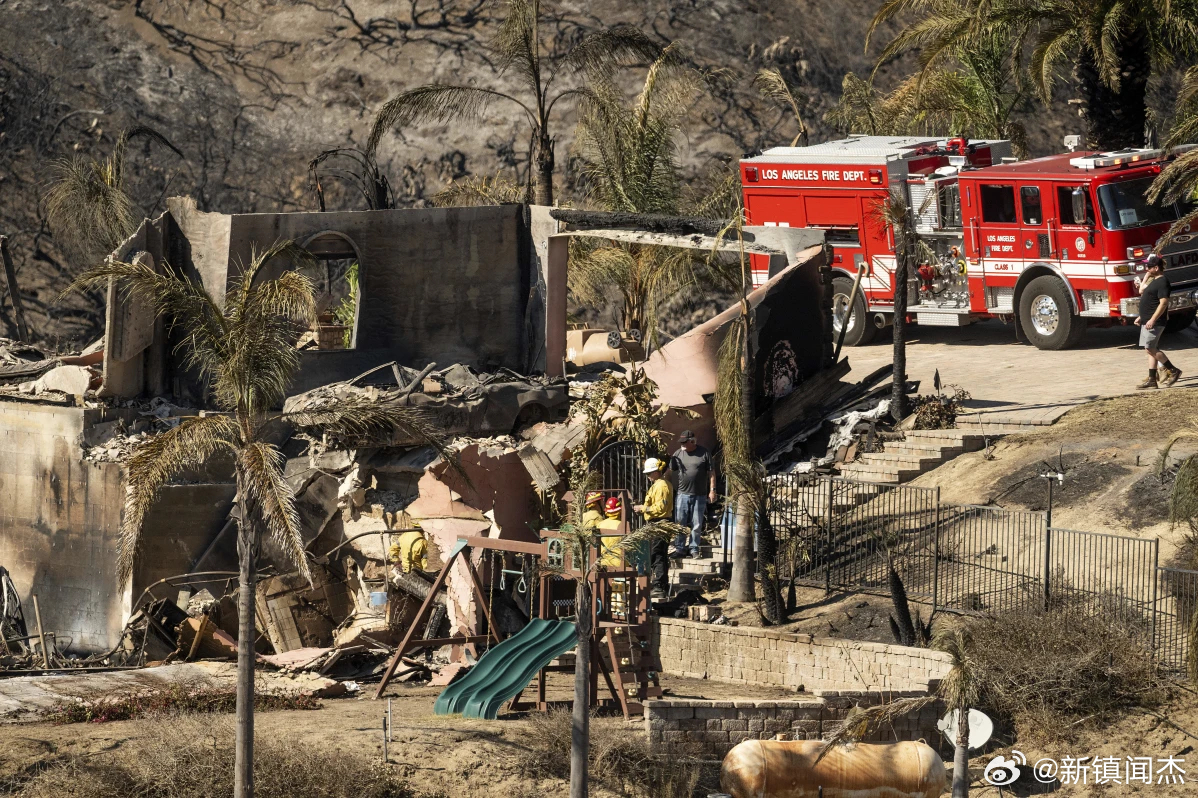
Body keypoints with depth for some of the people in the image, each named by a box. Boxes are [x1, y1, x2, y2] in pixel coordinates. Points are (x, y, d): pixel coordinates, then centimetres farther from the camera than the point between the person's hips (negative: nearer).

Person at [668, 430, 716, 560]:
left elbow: (711, 472, 2)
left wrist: (712, 490, -4)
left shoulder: (704, 454, 0)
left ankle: (694, 550, 12)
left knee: (697, 525, 4)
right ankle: (680, 549, 6)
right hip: (683, 494, 2)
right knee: (680, 523, 0)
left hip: (699, 495, -2)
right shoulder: (678, 454, 6)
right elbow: (670, 471, 10)